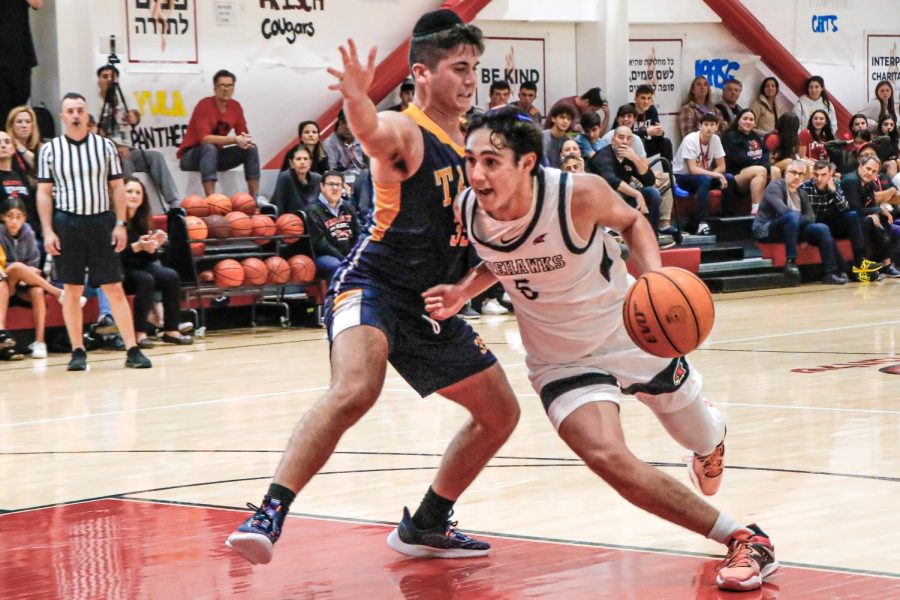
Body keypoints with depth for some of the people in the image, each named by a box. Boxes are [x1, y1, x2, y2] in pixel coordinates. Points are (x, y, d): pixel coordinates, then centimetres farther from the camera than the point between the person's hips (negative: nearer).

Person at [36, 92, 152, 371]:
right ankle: (78, 351, 11)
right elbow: (44, 193, 3)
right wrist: (48, 231, -5)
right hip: (66, 223, 0)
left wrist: (120, 224, 0)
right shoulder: (50, 150, 3)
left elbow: (117, 188, 8)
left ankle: (132, 350, 0)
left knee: (114, 288, -1)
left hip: (101, 222, 0)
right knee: (71, 289, 4)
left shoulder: (105, 146, 5)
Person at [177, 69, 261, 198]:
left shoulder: (235, 106, 0)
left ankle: (255, 199, -12)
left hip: (216, 155, 7)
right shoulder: (204, 105, -21)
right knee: (210, 148, -38)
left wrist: (246, 140, -26)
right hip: (191, 156, -7)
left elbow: (244, 134, 0)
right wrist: (235, 139, -36)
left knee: (251, 148, -9)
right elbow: (205, 139, -32)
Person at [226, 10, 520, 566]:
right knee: (354, 391, -35)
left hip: (431, 305, 9)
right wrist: (357, 101, -62)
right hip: (373, 287, -9)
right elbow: (375, 134, -40)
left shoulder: (470, 145, 12)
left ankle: (426, 525, 27)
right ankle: (270, 514, -32)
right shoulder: (405, 132, -12)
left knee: (501, 414, 14)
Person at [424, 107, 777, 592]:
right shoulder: (466, 210, -18)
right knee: (609, 460, -23)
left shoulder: (580, 194, -30)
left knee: (701, 439, 20)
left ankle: (712, 437, 62)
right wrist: (461, 292, -12)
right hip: (561, 363, 1)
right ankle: (742, 539, -9)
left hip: (635, 334, -1)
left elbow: (631, 221, -7)